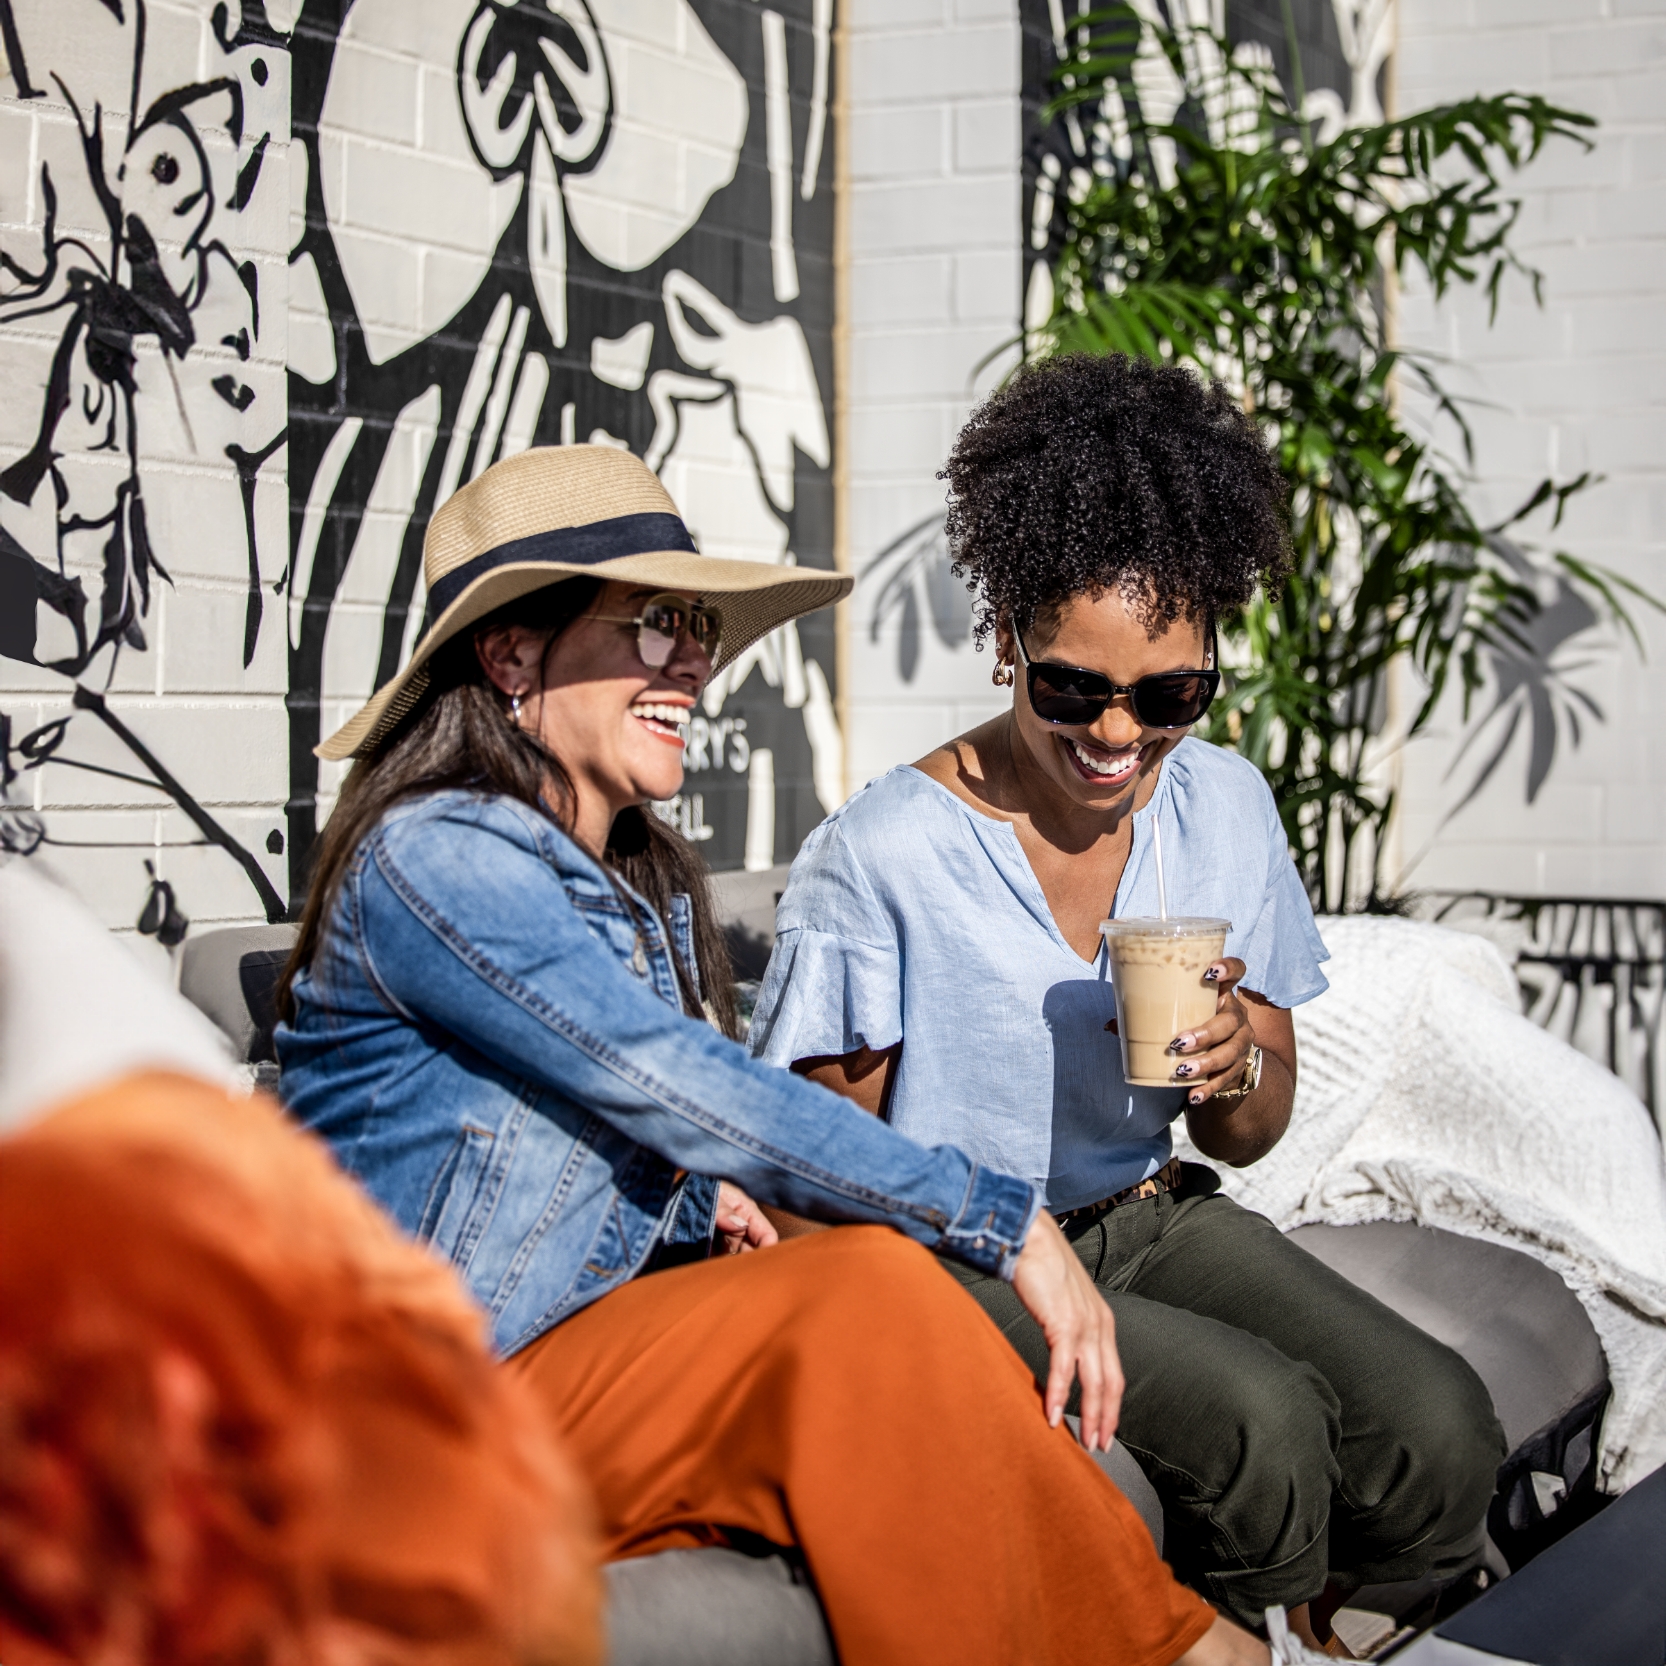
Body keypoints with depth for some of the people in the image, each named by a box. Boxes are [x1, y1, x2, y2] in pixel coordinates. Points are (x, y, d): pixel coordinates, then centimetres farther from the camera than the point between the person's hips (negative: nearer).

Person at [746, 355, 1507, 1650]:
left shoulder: (1225, 807, 1)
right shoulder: (883, 853, -16)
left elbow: (1252, 1135, 10)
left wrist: (1237, 1073, -14)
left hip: (1149, 1216, 5)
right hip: (958, 1255, -5)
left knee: (1439, 1425, -19)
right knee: (1262, 1418, -28)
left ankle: (1318, 1625, 12)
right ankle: (1247, 1638, 5)